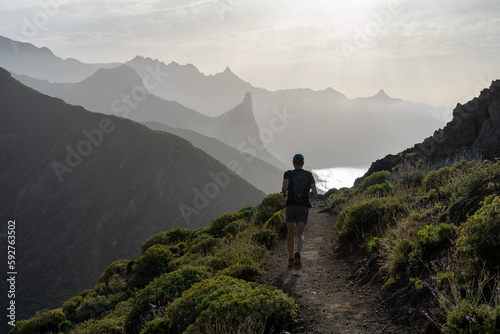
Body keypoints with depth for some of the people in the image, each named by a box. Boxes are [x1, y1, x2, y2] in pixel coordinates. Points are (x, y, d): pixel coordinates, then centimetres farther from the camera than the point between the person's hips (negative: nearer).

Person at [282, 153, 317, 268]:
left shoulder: (288, 174, -1)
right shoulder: (309, 175, 4)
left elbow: (284, 187, -19)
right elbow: (315, 192, -1)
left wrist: (284, 194, 4)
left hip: (290, 207, 0)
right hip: (303, 208, 0)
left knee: (291, 233, 18)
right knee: (300, 234, -5)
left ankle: (291, 259, 22)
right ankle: (297, 254, -35)